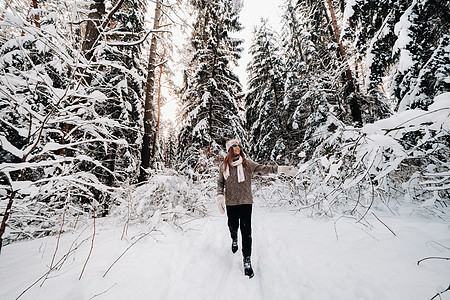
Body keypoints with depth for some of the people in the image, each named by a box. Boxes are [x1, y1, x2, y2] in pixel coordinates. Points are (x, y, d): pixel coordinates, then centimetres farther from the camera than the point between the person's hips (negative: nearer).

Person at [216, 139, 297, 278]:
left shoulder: (247, 163, 0)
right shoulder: (224, 166, 3)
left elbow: (263, 168, -4)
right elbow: (220, 183, 10)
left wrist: (280, 169, -12)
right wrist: (220, 197, -2)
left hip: (246, 201, -1)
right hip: (231, 202, 2)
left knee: (246, 230, -2)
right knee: (233, 226, 16)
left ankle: (247, 260, 15)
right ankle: (234, 239, 52)